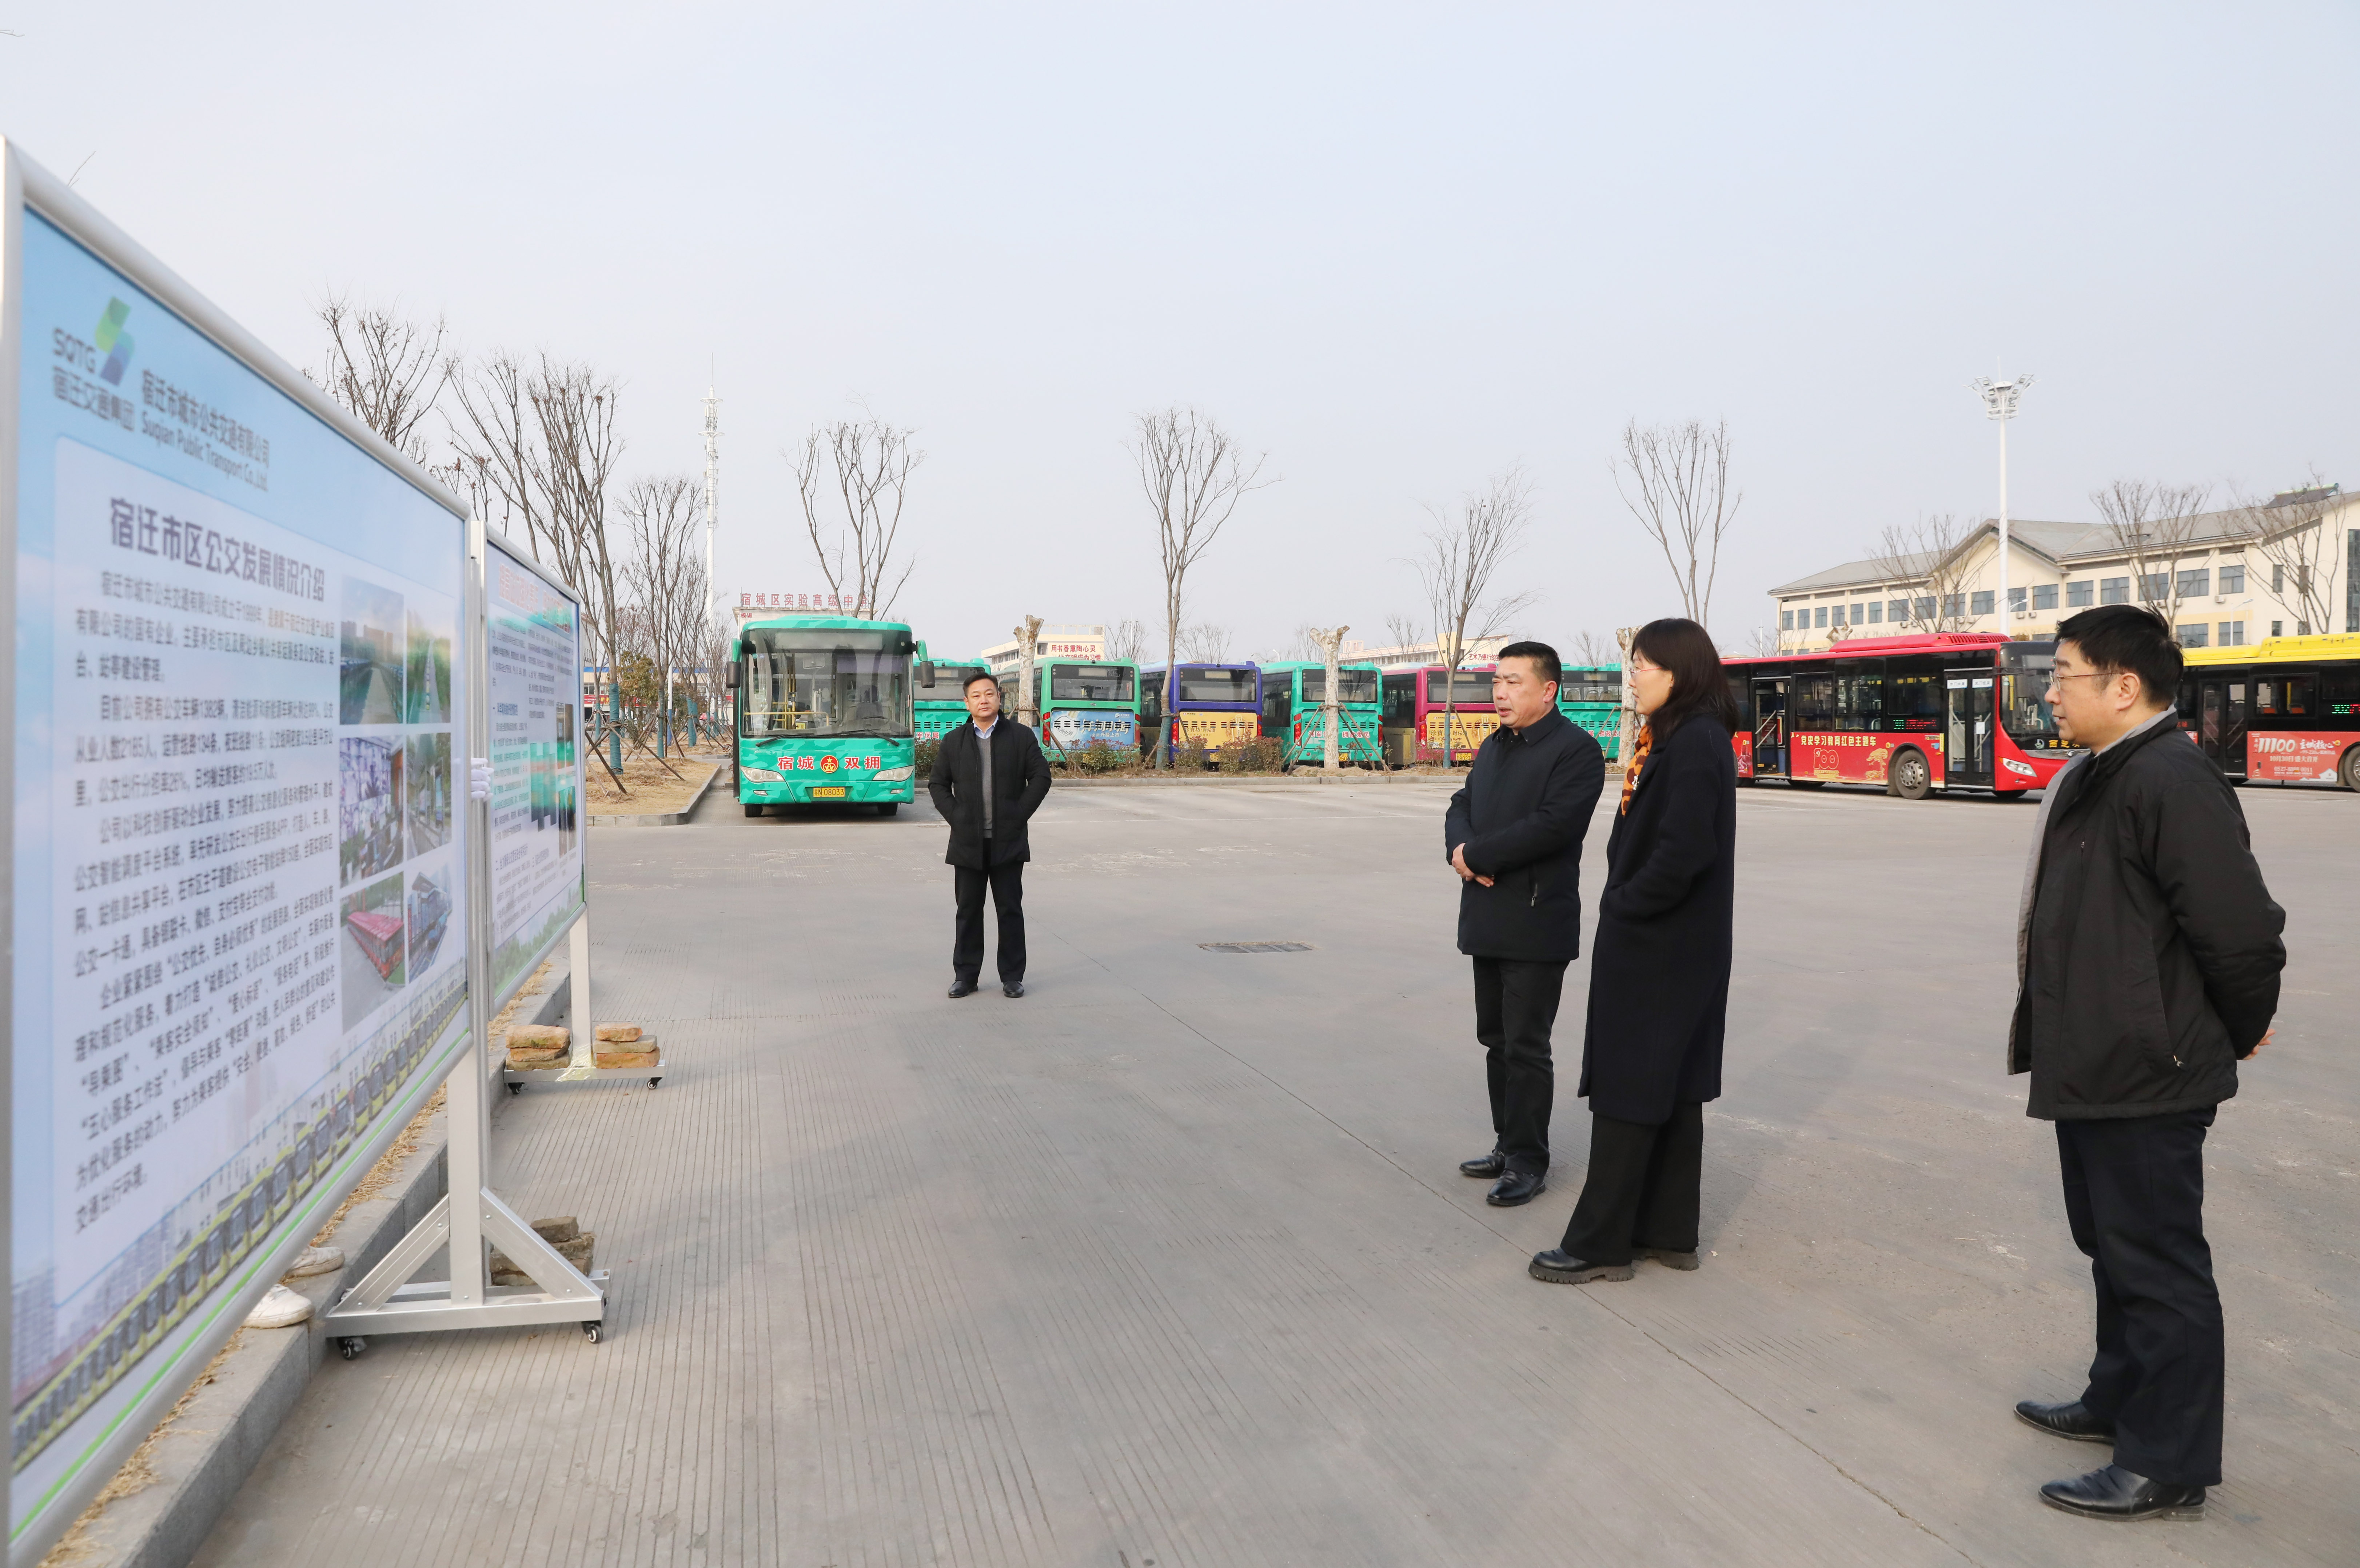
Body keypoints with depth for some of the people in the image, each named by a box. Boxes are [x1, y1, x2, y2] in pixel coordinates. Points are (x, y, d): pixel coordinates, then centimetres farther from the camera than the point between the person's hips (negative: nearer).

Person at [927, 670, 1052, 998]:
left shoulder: (1021, 737, 3)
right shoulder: (953, 742, 7)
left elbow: (1040, 777, 2)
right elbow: (937, 783, 11)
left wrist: (1019, 815, -6)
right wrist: (955, 817, -2)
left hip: (1008, 843, -1)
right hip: (968, 843, 1)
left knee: (1010, 909, 3)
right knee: (969, 910, 6)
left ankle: (1012, 977, 11)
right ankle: (965, 976, 14)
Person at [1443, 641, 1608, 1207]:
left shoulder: (1576, 750, -12)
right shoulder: (1493, 746, 15)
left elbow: (1552, 825, -22)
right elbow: (1462, 806, 13)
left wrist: (1475, 855, -16)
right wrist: (1461, 849, -10)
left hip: (1537, 926, -8)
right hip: (1488, 921, 8)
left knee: (1526, 1047, -2)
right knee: (1497, 1039, 15)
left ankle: (1528, 1161, 9)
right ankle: (1509, 1144, 27)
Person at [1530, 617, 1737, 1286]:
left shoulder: (1695, 743, -18)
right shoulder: (1675, 737, 12)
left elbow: (1685, 852, -26)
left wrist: (1624, 905, -14)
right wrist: (1623, 899, 5)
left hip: (1659, 951, -10)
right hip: (1668, 947, 10)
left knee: (1627, 1093, -1)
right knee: (1673, 1091, 15)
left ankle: (1599, 1244, 8)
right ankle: (1669, 1233, 25)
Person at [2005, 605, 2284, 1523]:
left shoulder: (2171, 782, -22)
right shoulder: (2097, 778, 10)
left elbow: (2242, 932, -24)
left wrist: (2240, 1032, -8)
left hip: (2146, 1079, -10)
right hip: (2094, 1069, 10)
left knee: (2157, 1265, 1)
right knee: (2113, 1245, 22)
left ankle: (2168, 1471, 13)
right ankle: (2121, 1403, 39)